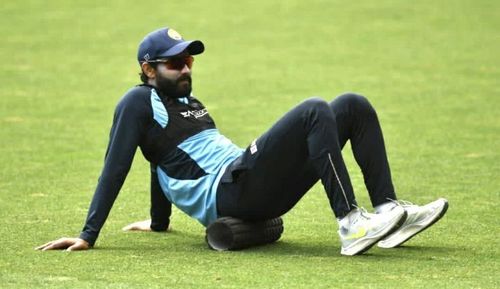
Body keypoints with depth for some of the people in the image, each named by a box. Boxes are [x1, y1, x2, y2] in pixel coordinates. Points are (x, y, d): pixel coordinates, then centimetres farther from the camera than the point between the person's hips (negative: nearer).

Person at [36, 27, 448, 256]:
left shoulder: (186, 101, 28)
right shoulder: (139, 102, 3)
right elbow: (116, 168, -5)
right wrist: (88, 236, -11)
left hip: (261, 190, 9)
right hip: (228, 193, -9)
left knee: (353, 106, 0)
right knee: (314, 110, -26)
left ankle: (389, 210, -10)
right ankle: (350, 224, -35)